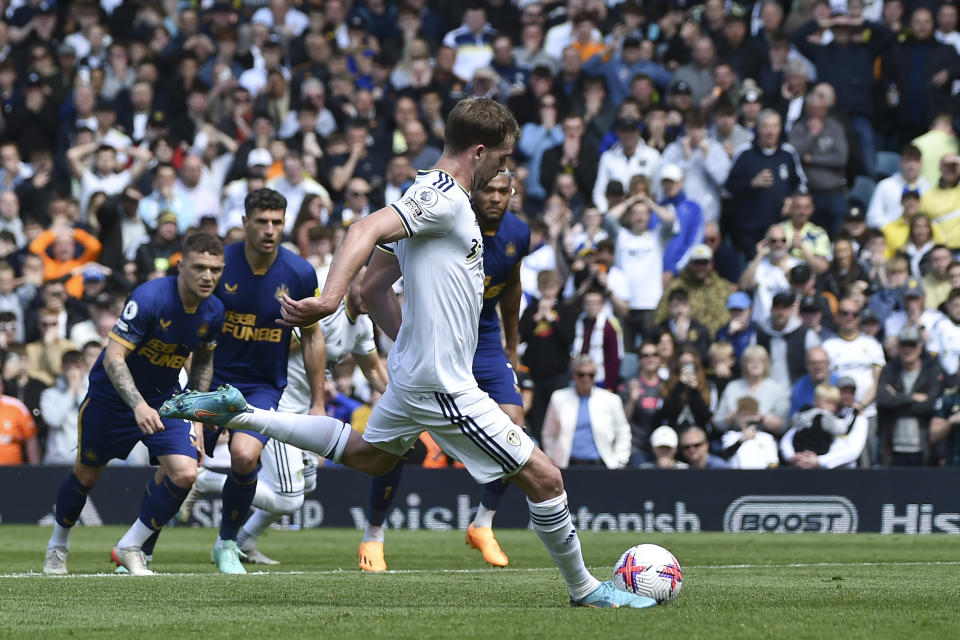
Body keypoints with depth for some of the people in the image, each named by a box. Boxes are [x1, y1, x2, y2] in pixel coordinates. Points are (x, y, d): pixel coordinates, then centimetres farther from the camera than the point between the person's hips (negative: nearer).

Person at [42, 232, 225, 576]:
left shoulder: (214, 311, -9)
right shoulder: (148, 298, -29)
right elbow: (113, 358, -31)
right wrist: (138, 405, -43)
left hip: (164, 400, 4)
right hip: (112, 394, -4)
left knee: (184, 473, -16)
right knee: (86, 474, 10)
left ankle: (130, 547, 3)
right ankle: (57, 547, 38)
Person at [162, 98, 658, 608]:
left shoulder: (434, 196, 13)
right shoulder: (444, 197, -18)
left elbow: (374, 287, 18)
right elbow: (366, 230, -33)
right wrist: (329, 300, -46)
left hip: (413, 371, 11)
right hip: (443, 386, -11)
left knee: (368, 455, 32)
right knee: (544, 478, -4)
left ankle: (238, 414, 26)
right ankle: (584, 589, 10)